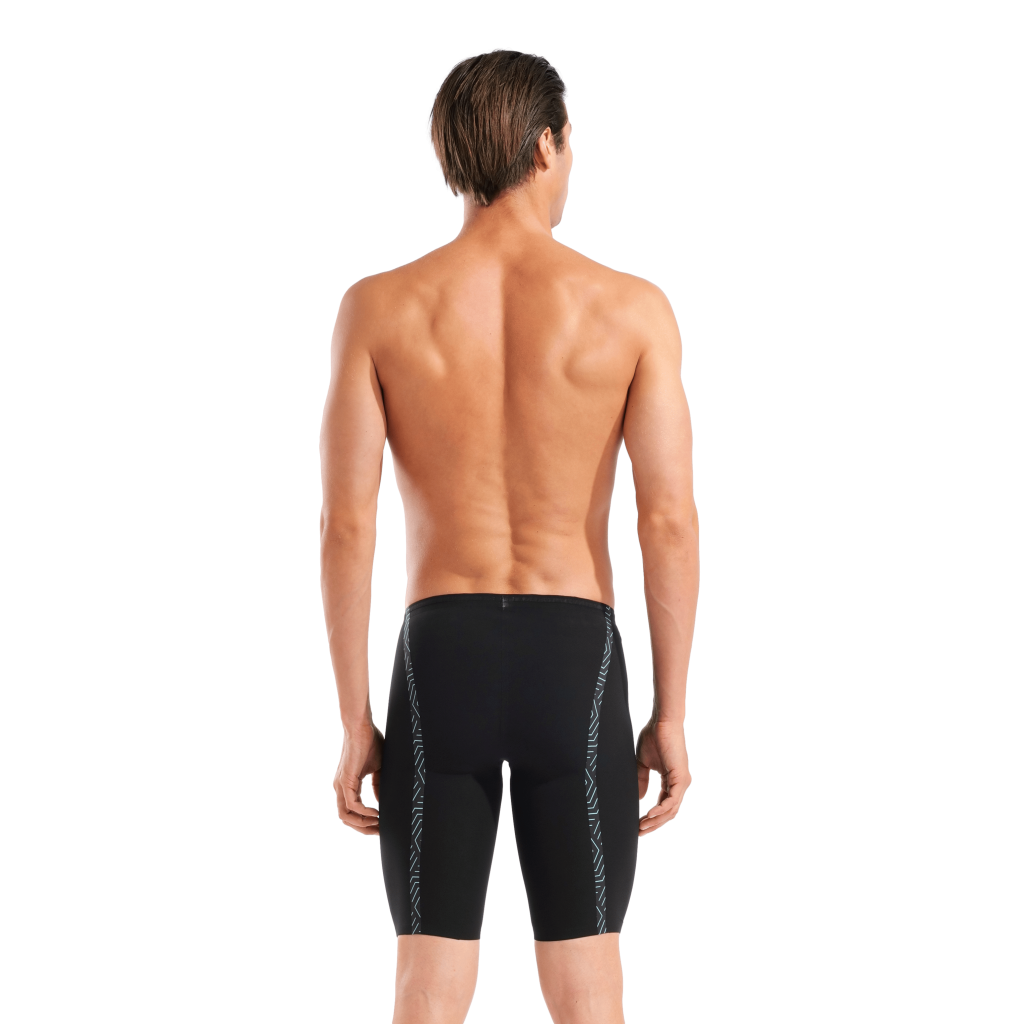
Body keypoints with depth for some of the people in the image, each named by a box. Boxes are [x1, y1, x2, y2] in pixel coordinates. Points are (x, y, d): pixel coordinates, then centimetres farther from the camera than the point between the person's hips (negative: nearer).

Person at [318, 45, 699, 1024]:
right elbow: (670, 522, -7)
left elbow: (345, 526, -5)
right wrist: (671, 716, 2)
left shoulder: (376, 307, -2)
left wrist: (353, 726, 2)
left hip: (441, 667, 1)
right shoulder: (633, 307, -4)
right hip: (575, 668, -1)